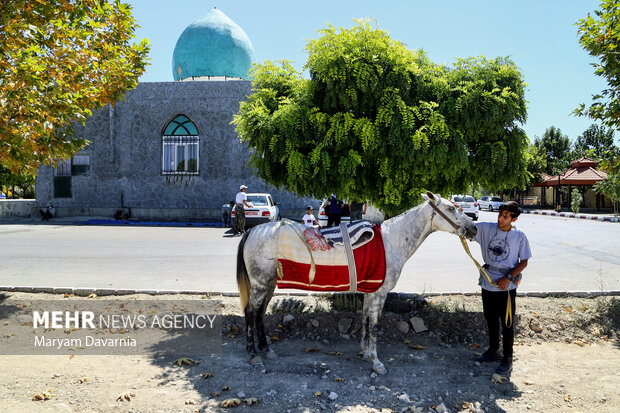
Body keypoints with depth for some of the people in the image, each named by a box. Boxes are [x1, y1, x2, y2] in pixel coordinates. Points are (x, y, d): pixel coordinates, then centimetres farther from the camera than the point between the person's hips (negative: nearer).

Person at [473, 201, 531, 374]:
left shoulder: (519, 236, -8)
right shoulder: (487, 228, -3)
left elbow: (524, 262, -3)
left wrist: (509, 277, -16)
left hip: (507, 286, -3)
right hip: (487, 283, 3)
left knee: (507, 324, 6)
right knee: (491, 321, 19)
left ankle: (507, 359, 22)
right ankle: (492, 351, 39)